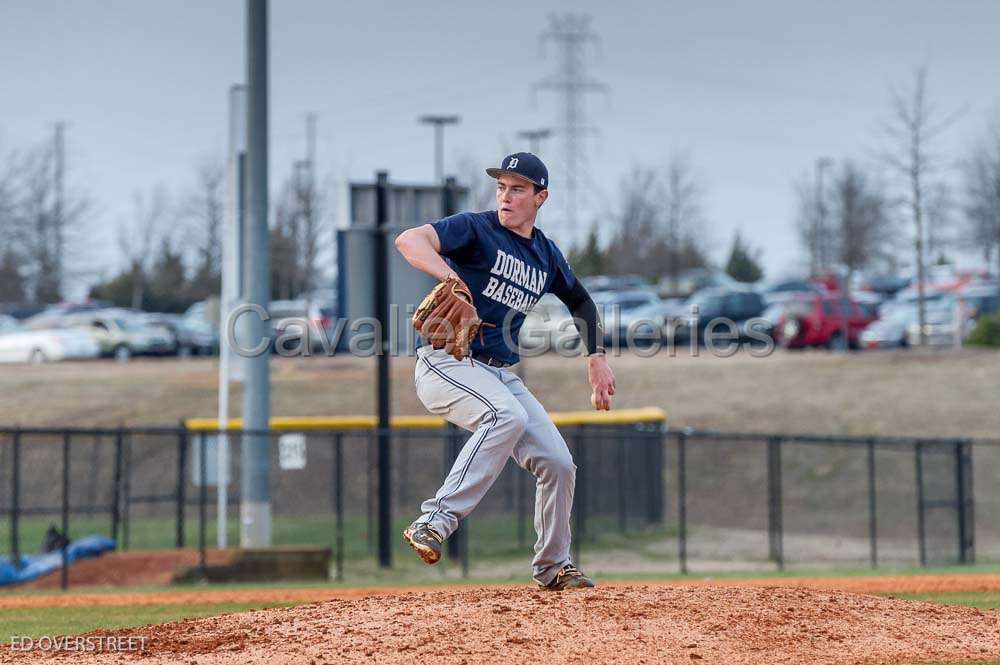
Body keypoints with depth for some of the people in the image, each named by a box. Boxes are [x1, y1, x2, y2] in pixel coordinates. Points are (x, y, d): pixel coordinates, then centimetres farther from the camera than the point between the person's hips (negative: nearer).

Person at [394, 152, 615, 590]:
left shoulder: (547, 257, 13)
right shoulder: (476, 229, -6)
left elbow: (580, 302, 32)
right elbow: (409, 240, -24)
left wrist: (596, 359, 21)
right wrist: (450, 276, -42)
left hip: (501, 374, 7)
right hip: (446, 363, -7)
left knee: (558, 463, 2)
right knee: (508, 416, -35)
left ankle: (553, 566, 22)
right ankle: (434, 523, -37)